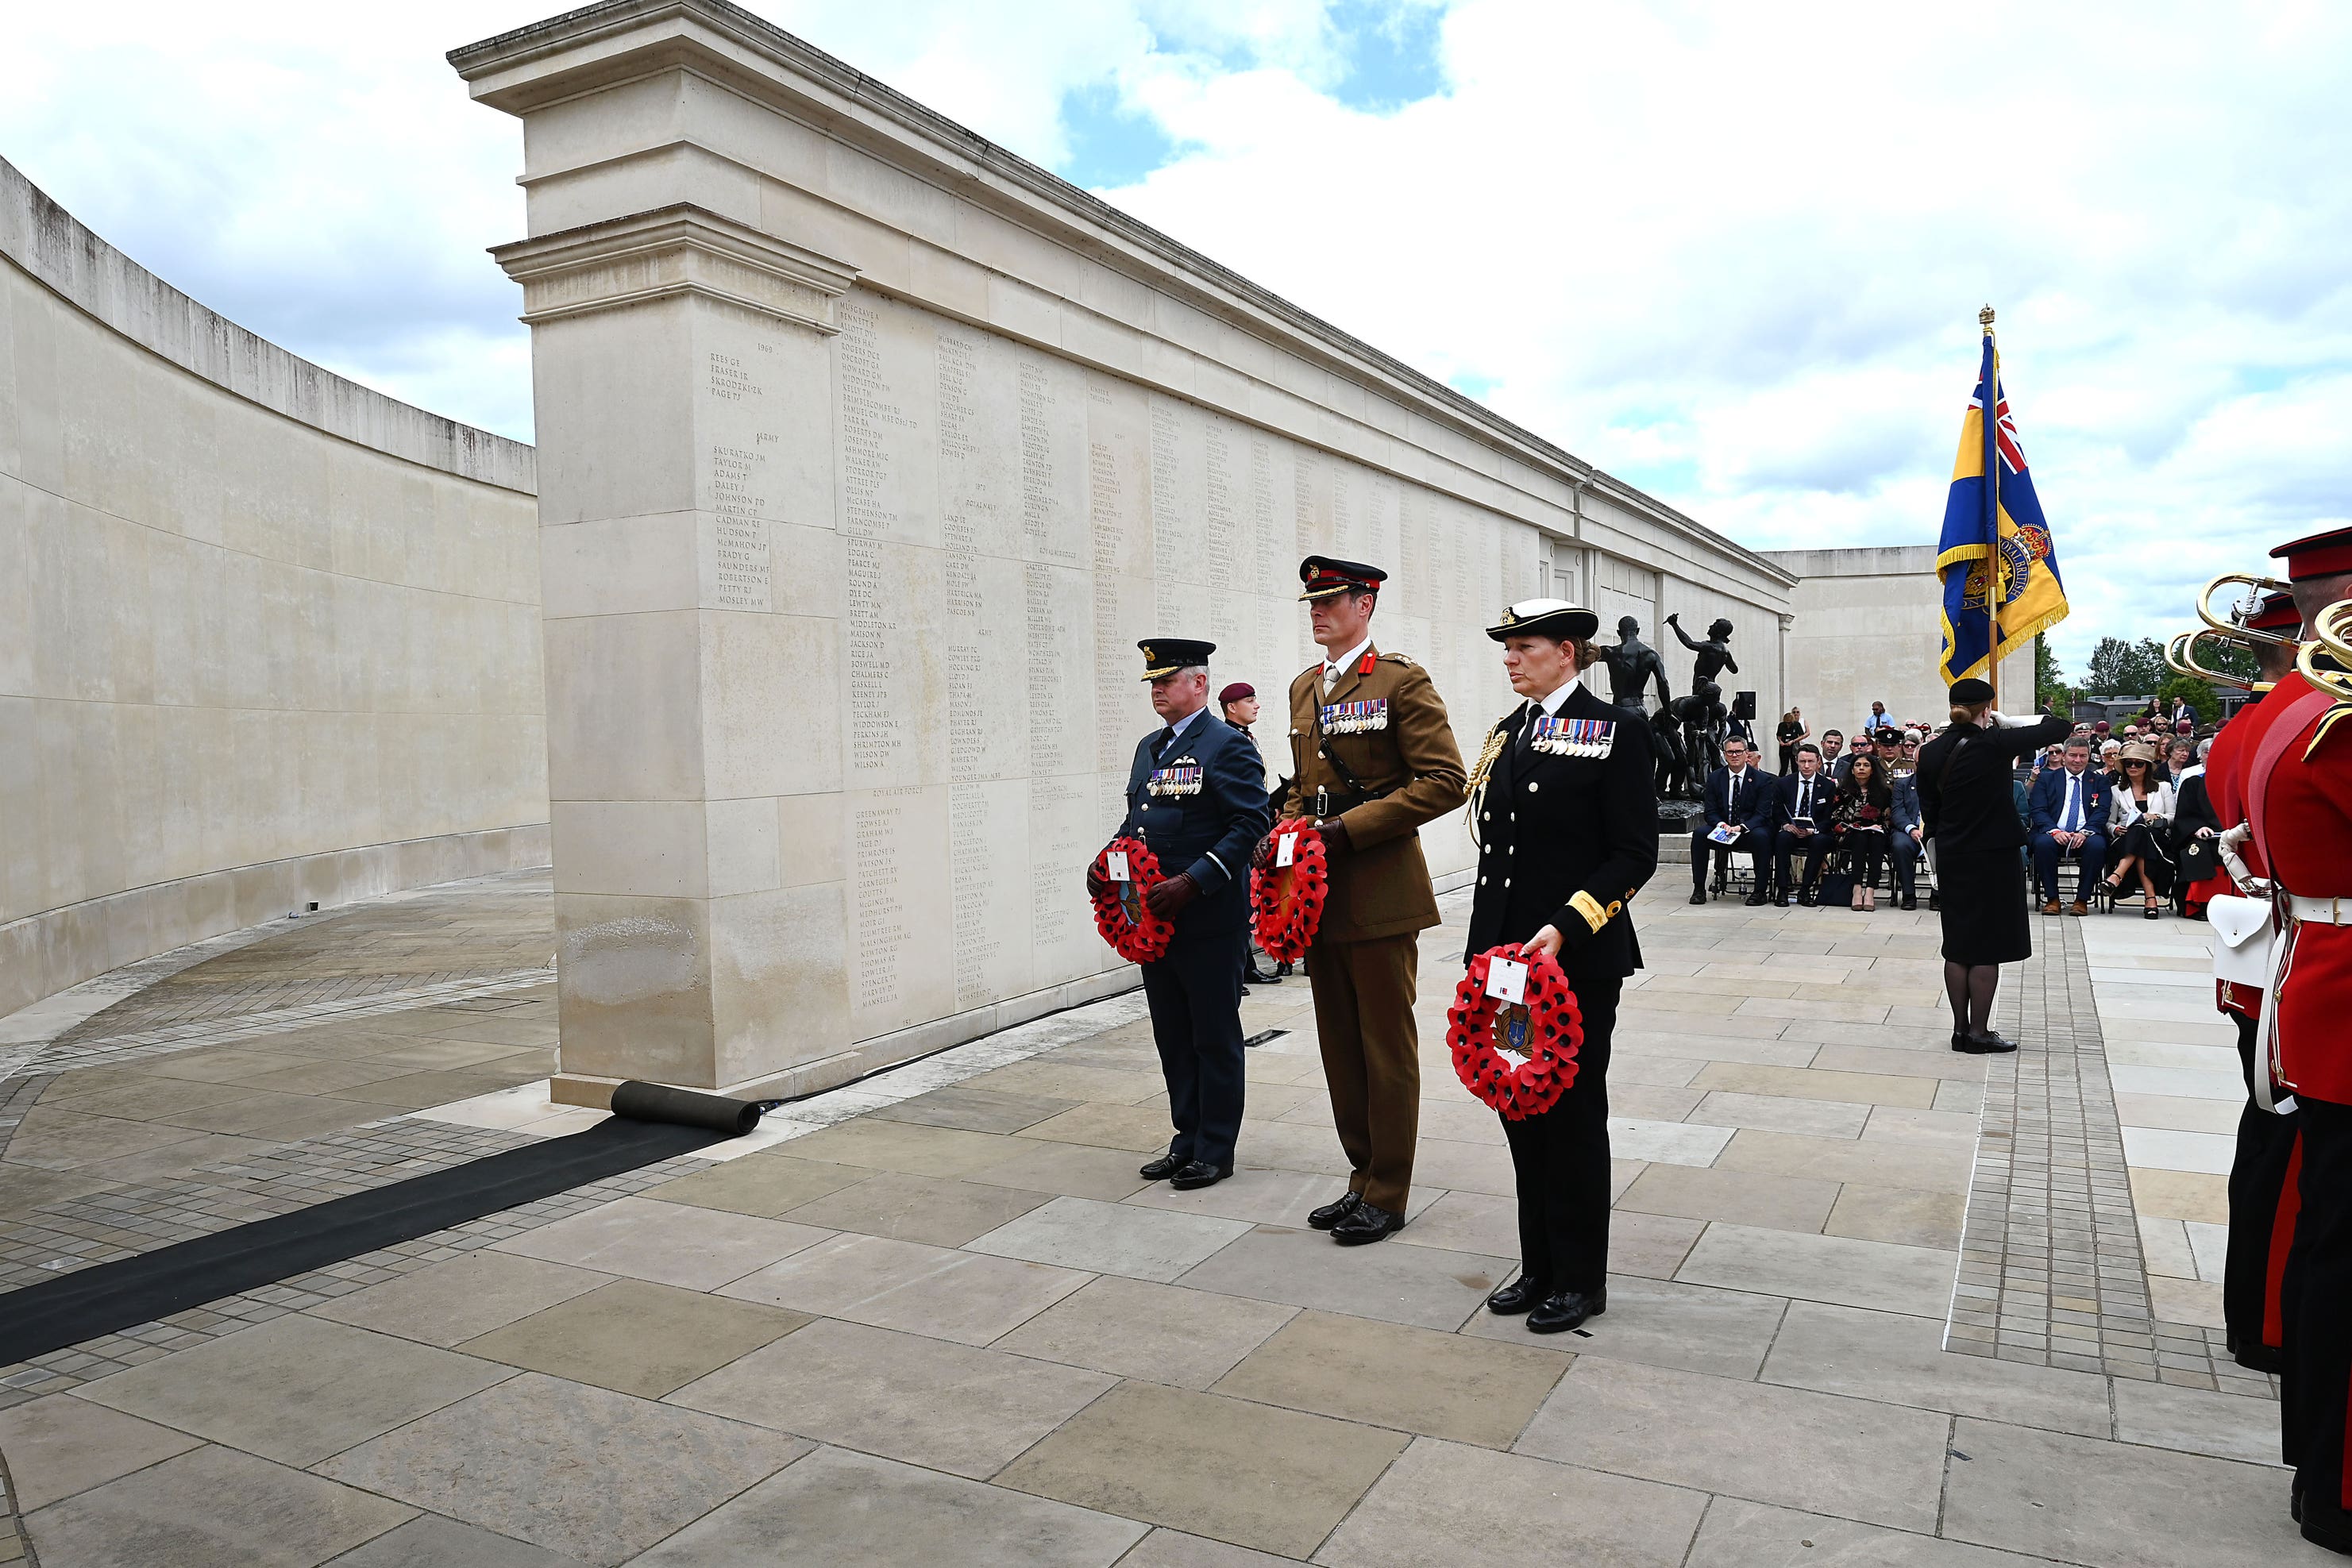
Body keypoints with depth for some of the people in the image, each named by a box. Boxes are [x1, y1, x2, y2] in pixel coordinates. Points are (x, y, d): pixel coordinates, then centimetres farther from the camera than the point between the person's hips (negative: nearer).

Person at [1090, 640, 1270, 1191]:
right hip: (1154, 918, 8)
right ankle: (1187, 1140, 26)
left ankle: (1215, 1150, 14)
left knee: (1215, 1037, 4)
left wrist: (1191, 883, -23)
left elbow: (1249, 825, -17)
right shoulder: (1149, 748, 16)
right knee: (1172, 1037, 14)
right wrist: (1106, 864, 3)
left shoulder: (1229, 746, -9)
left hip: (1209, 921, -8)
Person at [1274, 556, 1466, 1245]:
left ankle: (1387, 1196, 14)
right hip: (1320, 892, 7)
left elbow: (1444, 781, -14)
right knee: (1341, 1047, 14)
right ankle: (1362, 1179, 27)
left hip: (1380, 894, -7)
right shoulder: (1303, 687, 15)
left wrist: (1347, 828, -19)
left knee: (1387, 1047, 3)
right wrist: (1286, 829, 4)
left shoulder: (1403, 682, -8)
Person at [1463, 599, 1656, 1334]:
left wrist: (1563, 928, -21)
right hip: (1505, 950, 6)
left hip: (1579, 957, -6)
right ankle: (1539, 1267, 26)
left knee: (1573, 1114, 4)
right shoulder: (1504, 733, 13)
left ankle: (1582, 1279, 20)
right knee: (1520, 1108, 12)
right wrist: (1489, 942, 12)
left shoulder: (1614, 733, -8)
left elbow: (1634, 854, -11)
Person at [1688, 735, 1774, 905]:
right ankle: (1699, 889, -20)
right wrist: (1721, 825, -21)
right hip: (1722, 829, 3)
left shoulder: (1762, 779, -3)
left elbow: (1762, 814, -10)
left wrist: (1741, 827, -26)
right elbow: (1710, 812, 2)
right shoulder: (1714, 778, 4)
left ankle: (1760, 890, -25)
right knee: (1699, 833, -26)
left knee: (1760, 836, -36)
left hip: (1750, 829, -2)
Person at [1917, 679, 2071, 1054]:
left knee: (1957, 944, 11)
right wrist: (2007, 722, 6)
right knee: (1987, 947, 2)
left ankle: (1960, 1029, 17)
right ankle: (1979, 1033, 6)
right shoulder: (1996, 744, -15)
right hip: (1993, 856, -5)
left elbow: (1929, 811, 7)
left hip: (1951, 858, 5)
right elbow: (2060, 726, -7)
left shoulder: (1930, 752, 0)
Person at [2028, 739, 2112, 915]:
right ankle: (2052, 899, -21)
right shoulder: (2046, 780, 15)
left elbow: (2102, 811, 3)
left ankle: (2082, 899, -19)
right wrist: (2054, 831, -18)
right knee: (2043, 843, -34)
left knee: (2097, 845, -34)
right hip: (2054, 834, 0)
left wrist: (2085, 832, -16)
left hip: (2086, 835, 0)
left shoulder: (2099, 781, 17)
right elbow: (2038, 810, 2)